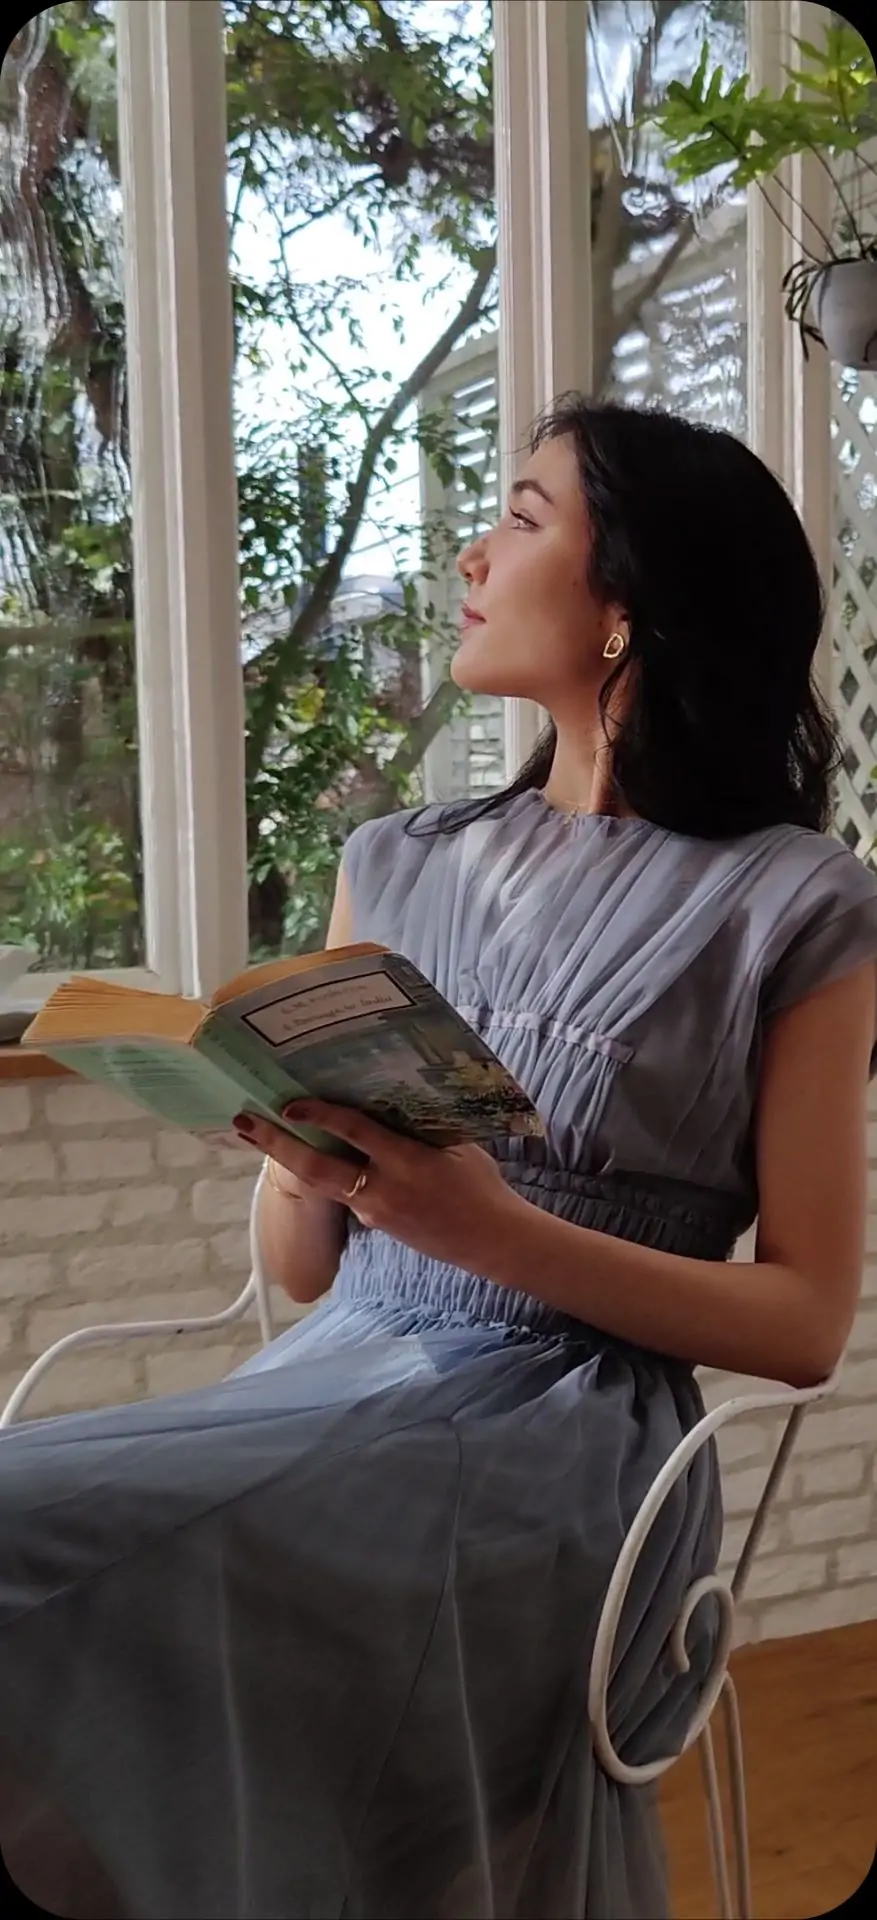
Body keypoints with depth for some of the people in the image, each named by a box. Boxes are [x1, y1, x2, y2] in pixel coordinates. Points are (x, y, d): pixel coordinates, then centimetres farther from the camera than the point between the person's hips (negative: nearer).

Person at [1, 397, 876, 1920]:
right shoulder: (400, 868, 13)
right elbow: (300, 1269, 14)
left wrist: (497, 1230, -17)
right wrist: (304, 1167, -10)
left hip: (564, 1435, -5)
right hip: (330, 1386, 5)